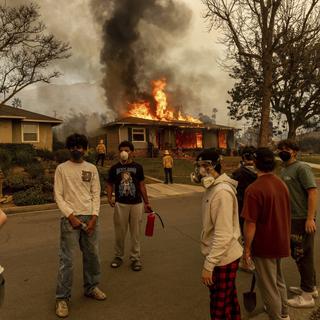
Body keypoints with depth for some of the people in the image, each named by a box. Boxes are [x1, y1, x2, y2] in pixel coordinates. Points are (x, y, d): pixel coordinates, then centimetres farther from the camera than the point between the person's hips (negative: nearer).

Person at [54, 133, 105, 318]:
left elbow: (96, 194, 4)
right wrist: (71, 216, -12)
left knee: (93, 255, 11)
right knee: (67, 259, 0)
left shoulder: (92, 168, 7)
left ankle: (91, 287, 31)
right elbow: (58, 195, -2)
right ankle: (62, 298, 15)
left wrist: (94, 217, -6)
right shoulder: (62, 168, 1)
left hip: (90, 217, 3)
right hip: (70, 218, -3)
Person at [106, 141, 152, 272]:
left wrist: (147, 202, 7)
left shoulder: (138, 167, 2)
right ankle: (118, 256, 28)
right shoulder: (114, 168, 2)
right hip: (120, 204, 0)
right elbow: (110, 184, 6)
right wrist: (110, 198, -11)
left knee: (135, 232, 7)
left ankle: (135, 258, 21)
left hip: (136, 203, 0)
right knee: (120, 232, 9)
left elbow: (142, 185, 6)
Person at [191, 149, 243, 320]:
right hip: (222, 256, 9)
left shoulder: (222, 192, -26)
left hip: (223, 258, -9)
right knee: (229, 299, 24)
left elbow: (223, 235, -28)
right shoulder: (213, 187, 5)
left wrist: (208, 265, -24)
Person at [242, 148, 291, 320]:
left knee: (268, 287, 11)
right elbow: (285, 214, 10)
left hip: (264, 246, -8)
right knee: (279, 280, 27)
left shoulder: (254, 189, -25)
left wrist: (247, 248, -12)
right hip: (281, 243, 8)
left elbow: (250, 223, -25)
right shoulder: (282, 184, -1)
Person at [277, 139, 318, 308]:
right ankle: (311, 287, 39)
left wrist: (310, 218, -24)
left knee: (303, 255, 2)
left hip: (303, 219, -9)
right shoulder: (283, 170, 12)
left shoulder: (301, 168, -14)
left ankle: (307, 296, 18)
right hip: (292, 218, 9)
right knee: (297, 254, 20)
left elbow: (313, 192, -21)